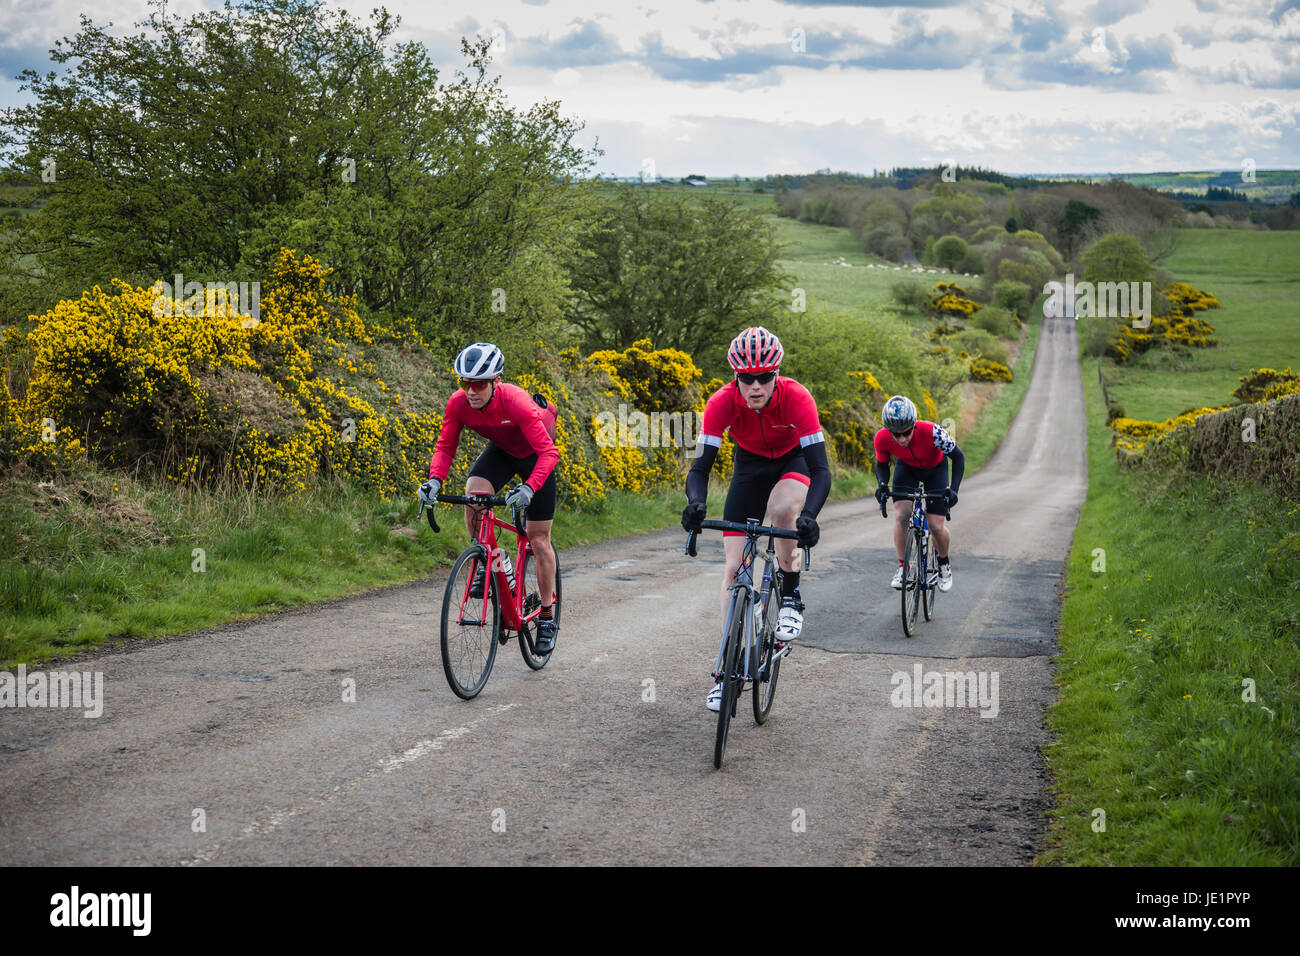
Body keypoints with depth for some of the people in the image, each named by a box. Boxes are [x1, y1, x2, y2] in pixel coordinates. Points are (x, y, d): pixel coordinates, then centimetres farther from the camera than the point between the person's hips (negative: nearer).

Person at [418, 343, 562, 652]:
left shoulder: (516, 403, -38)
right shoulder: (458, 403, -26)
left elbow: (549, 452, -39)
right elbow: (445, 446, -15)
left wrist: (529, 487, -54)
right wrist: (435, 479, -34)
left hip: (534, 454, -4)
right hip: (500, 450, 4)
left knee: (538, 539, -2)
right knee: (473, 493, -28)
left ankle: (547, 616, 13)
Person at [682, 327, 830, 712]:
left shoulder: (797, 398, -32)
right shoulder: (722, 402, -28)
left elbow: (821, 471, -35)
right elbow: (700, 468, -26)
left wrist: (808, 515, -52)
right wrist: (696, 503, -48)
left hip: (794, 461, -2)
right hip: (750, 466, 2)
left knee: (782, 509, -37)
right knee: (734, 566, -7)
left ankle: (791, 598, -13)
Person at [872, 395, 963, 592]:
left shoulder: (931, 432, -40)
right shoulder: (882, 439, -31)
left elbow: (958, 457, -25)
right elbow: (881, 464, -9)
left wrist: (953, 489, -36)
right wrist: (882, 485, -28)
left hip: (935, 469, -2)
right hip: (907, 468, 2)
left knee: (936, 527, -8)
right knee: (901, 515, -21)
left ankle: (944, 564, 22)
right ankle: (902, 567, -5)